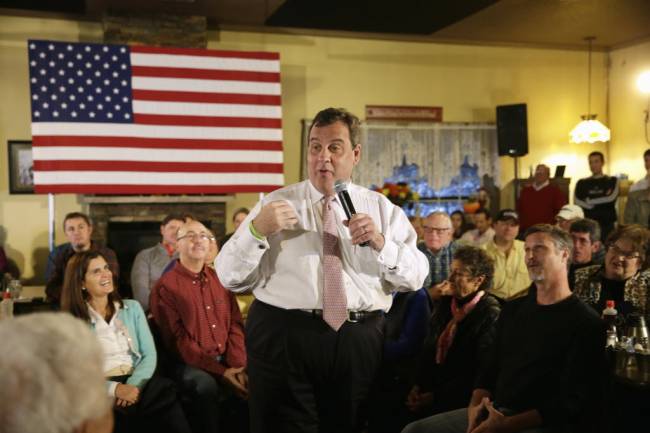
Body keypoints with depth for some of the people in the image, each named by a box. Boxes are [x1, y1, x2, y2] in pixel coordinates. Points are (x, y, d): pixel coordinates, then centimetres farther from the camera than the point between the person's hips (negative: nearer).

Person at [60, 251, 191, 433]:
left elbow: (149, 355, 8)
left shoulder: (132, 308, 16)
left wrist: (133, 385, -11)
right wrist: (114, 388, -16)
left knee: (165, 394, -29)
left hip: (138, 384, 3)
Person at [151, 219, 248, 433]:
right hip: (189, 364, -4)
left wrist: (237, 366, -9)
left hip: (226, 361, 5)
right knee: (206, 386, -34)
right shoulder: (166, 286, -5)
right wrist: (220, 372, -18)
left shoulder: (220, 279, 12)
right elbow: (177, 340, -11)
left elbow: (235, 325, 8)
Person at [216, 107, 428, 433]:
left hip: (360, 341, 2)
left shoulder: (382, 208, 9)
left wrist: (380, 243, -15)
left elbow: (416, 278, 2)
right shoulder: (275, 204, 4)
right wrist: (256, 229, -18)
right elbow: (230, 278, -1)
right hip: (284, 338, -1)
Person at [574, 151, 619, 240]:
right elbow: (577, 201, -3)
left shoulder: (612, 181, 10)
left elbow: (611, 198, -7)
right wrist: (604, 199, -6)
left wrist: (589, 200, 0)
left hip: (606, 224, -1)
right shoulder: (582, 183, 12)